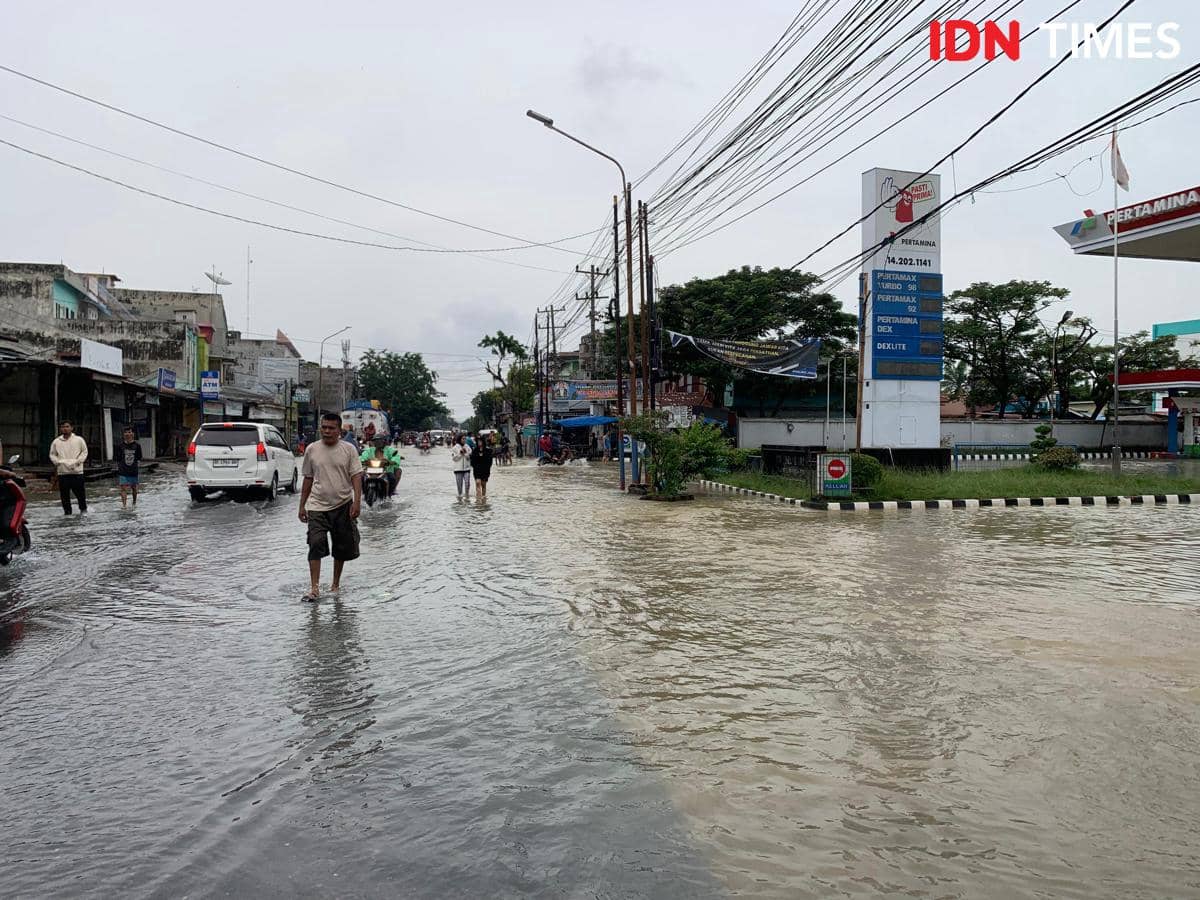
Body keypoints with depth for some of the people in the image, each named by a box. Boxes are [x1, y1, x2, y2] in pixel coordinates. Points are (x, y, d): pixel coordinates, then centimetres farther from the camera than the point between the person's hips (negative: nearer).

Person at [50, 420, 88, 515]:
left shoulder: (79, 440, 3)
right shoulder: (56, 441, 9)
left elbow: (84, 452, 5)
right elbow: (52, 454, 15)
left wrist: (78, 461, -7)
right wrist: (57, 462, -2)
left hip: (76, 471, -2)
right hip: (62, 472, 2)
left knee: (80, 491, 1)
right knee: (64, 493, 3)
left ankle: (83, 509, 18)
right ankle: (67, 511, 13)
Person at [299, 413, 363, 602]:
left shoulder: (348, 449, -2)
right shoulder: (311, 450, 3)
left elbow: (356, 476, -4)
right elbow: (308, 479, 10)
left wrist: (357, 501, -16)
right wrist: (302, 505, 10)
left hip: (343, 506, 0)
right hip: (318, 506, 0)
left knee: (342, 547, 10)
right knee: (315, 546, -12)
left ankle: (336, 583, 26)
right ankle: (314, 588, -10)